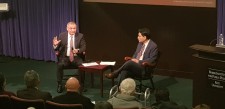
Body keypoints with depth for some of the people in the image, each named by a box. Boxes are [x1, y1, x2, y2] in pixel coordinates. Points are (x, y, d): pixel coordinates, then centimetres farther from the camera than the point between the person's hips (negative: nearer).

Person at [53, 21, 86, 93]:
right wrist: (55, 44, -24)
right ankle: (59, 84, -16)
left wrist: (78, 50, -20)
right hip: (65, 57, 0)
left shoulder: (80, 36, 2)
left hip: (76, 58, 0)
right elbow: (56, 49, 1)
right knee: (60, 65, -31)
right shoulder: (62, 36, 1)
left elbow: (83, 47, 2)